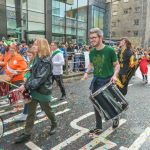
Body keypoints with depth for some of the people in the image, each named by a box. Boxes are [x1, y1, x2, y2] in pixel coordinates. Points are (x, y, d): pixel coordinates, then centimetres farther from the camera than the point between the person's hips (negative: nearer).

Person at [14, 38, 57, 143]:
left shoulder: (46, 61, -20)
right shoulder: (40, 59, 9)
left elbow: (40, 78, -26)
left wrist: (26, 86, -24)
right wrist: (26, 84, 4)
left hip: (43, 91, -8)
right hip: (34, 90, 8)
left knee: (47, 110, 14)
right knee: (31, 112, 11)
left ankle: (54, 124, 41)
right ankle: (27, 134, 22)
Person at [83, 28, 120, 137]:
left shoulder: (110, 50, -13)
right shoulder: (92, 52, 1)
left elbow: (117, 65, -5)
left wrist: (115, 75, -22)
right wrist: (87, 72, -1)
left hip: (108, 81, -4)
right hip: (96, 81, 4)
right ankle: (98, 127, 24)